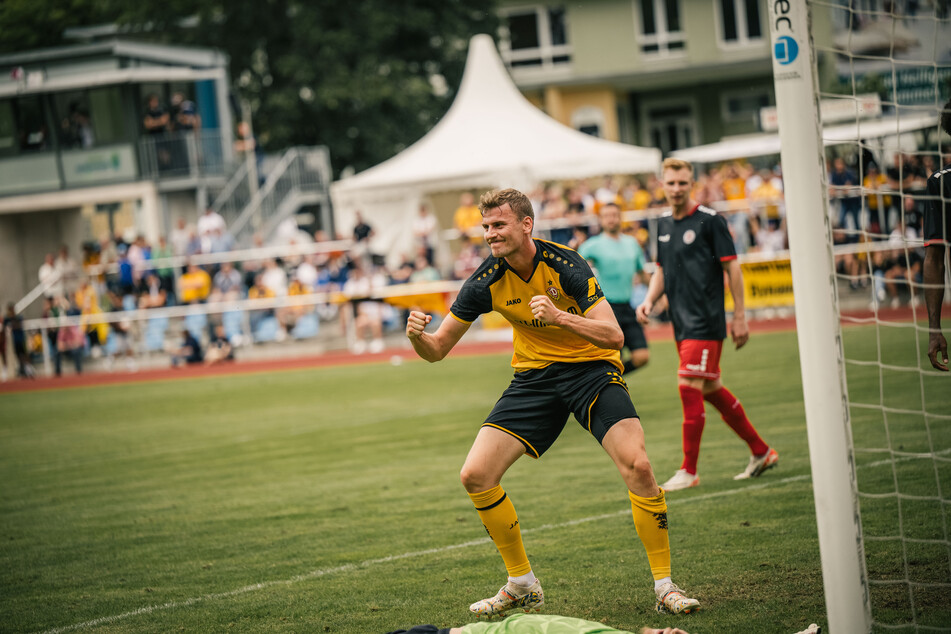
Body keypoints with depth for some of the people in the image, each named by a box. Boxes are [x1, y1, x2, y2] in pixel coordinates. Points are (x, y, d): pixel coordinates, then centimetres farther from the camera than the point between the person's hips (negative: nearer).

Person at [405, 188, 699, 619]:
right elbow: (437, 349, -3)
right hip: (534, 376, 4)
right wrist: (417, 336, -27)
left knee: (637, 465, -25)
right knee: (475, 476, -9)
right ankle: (522, 585, 10)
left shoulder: (565, 264, -20)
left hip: (591, 368, -4)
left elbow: (613, 336, -26)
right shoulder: (486, 281, -10)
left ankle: (664, 586, -11)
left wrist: (559, 316, -41)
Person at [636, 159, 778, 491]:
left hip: (706, 322, -8)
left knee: (689, 387, -13)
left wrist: (739, 316, -10)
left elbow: (732, 268, -8)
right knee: (712, 390, 13)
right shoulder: (663, 224, 12)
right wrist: (649, 300, 4)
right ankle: (761, 452, 25)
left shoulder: (710, 220, -9)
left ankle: (689, 471, -7)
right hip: (681, 323, 8)